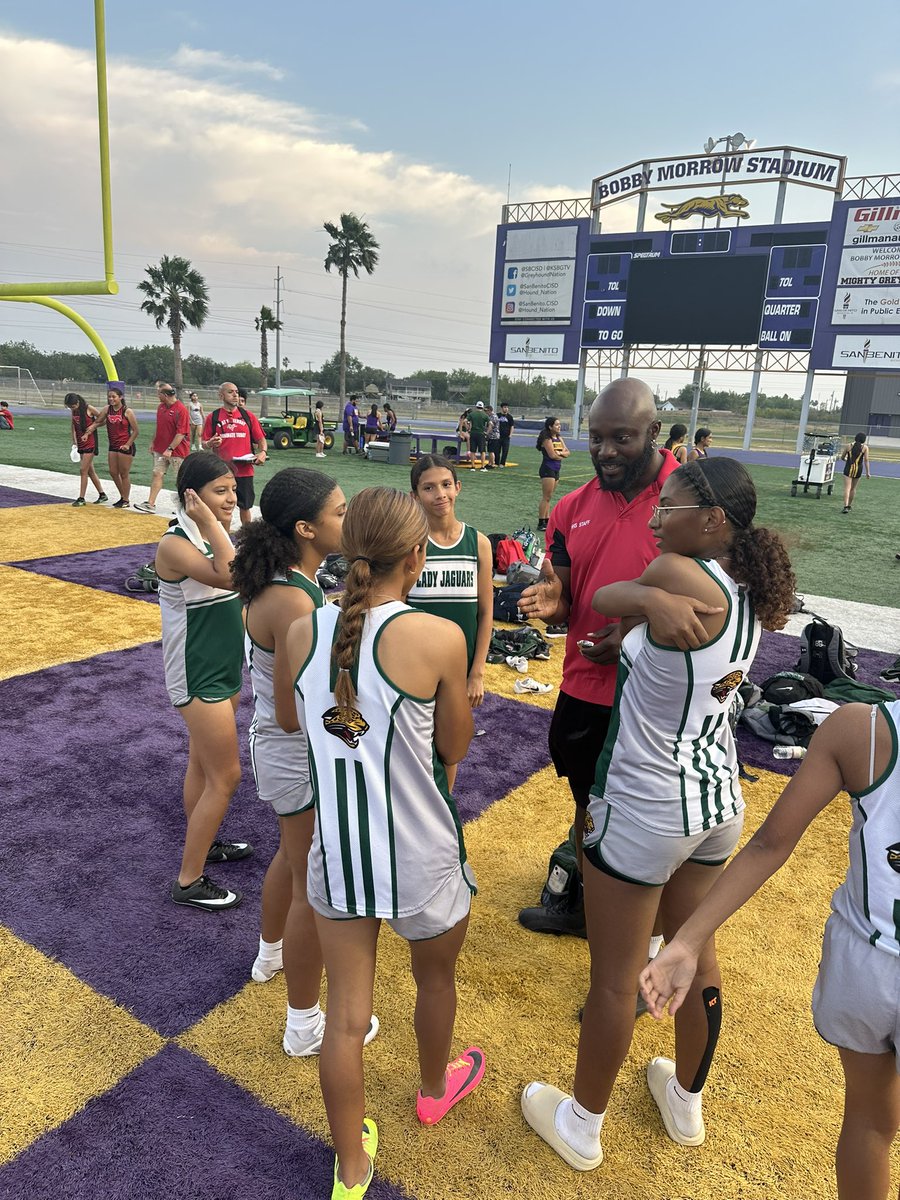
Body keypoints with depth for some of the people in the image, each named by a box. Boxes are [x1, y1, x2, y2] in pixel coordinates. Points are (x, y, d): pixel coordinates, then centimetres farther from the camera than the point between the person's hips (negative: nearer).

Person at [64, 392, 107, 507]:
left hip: (90, 443, -7)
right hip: (81, 444, 7)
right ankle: (102, 495, 21)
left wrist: (92, 427, -10)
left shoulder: (89, 409, -12)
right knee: (90, 471, 11)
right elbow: (74, 426, 13)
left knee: (83, 470, -9)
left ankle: (81, 498, -3)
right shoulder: (74, 411, 7)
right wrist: (74, 442, 7)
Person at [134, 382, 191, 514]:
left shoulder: (181, 409, -17)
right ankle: (150, 504, 8)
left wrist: (170, 449, -23)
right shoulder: (161, 407, 9)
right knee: (157, 474, 5)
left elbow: (181, 433, -21)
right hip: (160, 449, 8)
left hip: (177, 450, -8)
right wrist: (153, 442, 17)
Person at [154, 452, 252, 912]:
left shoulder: (213, 536, 4)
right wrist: (211, 524, -30)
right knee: (225, 776, -2)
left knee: (203, 762, 22)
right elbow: (232, 577, -36)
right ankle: (188, 882, 12)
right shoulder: (175, 545, -22)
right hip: (198, 677, -8)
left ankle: (203, 844, 41)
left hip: (224, 669, 8)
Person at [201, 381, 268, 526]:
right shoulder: (213, 417, 2)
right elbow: (204, 443, 6)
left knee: (245, 506, 11)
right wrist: (210, 444, -17)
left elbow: (261, 439, 9)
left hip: (245, 469, 1)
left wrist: (263, 452, -11)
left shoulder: (247, 415, 6)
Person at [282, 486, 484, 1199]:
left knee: (347, 1014, 18)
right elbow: (454, 747, -8)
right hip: (420, 858, -2)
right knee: (435, 977, 28)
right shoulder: (439, 637, -22)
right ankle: (436, 1090, 56)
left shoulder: (302, 633, -9)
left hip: (336, 850, 3)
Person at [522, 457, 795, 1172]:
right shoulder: (752, 596, 0)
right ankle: (687, 1103, 48)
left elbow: (603, 598, -7)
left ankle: (581, 1126, 34)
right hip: (720, 800, 8)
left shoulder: (677, 575, -24)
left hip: (644, 809, -8)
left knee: (615, 978, 11)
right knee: (696, 952, 25)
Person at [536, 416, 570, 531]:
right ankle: (541, 523, -5)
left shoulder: (559, 438, 14)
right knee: (546, 497, -8)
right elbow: (552, 455, -19)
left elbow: (567, 453, 10)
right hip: (547, 469, -8)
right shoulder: (547, 439, -12)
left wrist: (560, 453, -11)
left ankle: (547, 520, 15)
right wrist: (562, 455, 0)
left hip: (556, 470, 8)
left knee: (549, 497, 11)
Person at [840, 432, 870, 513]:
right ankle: (849, 505, 25)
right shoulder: (865, 447, 1)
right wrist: (867, 472, -1)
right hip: (858, 469, 1)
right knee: (853, 488, 15)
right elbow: (866, 460, -4)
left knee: (847, 488, -6)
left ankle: (846, 506, -21)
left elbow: (842, 458, 12)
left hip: (848, 468, -1)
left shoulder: (849, 446, 5)